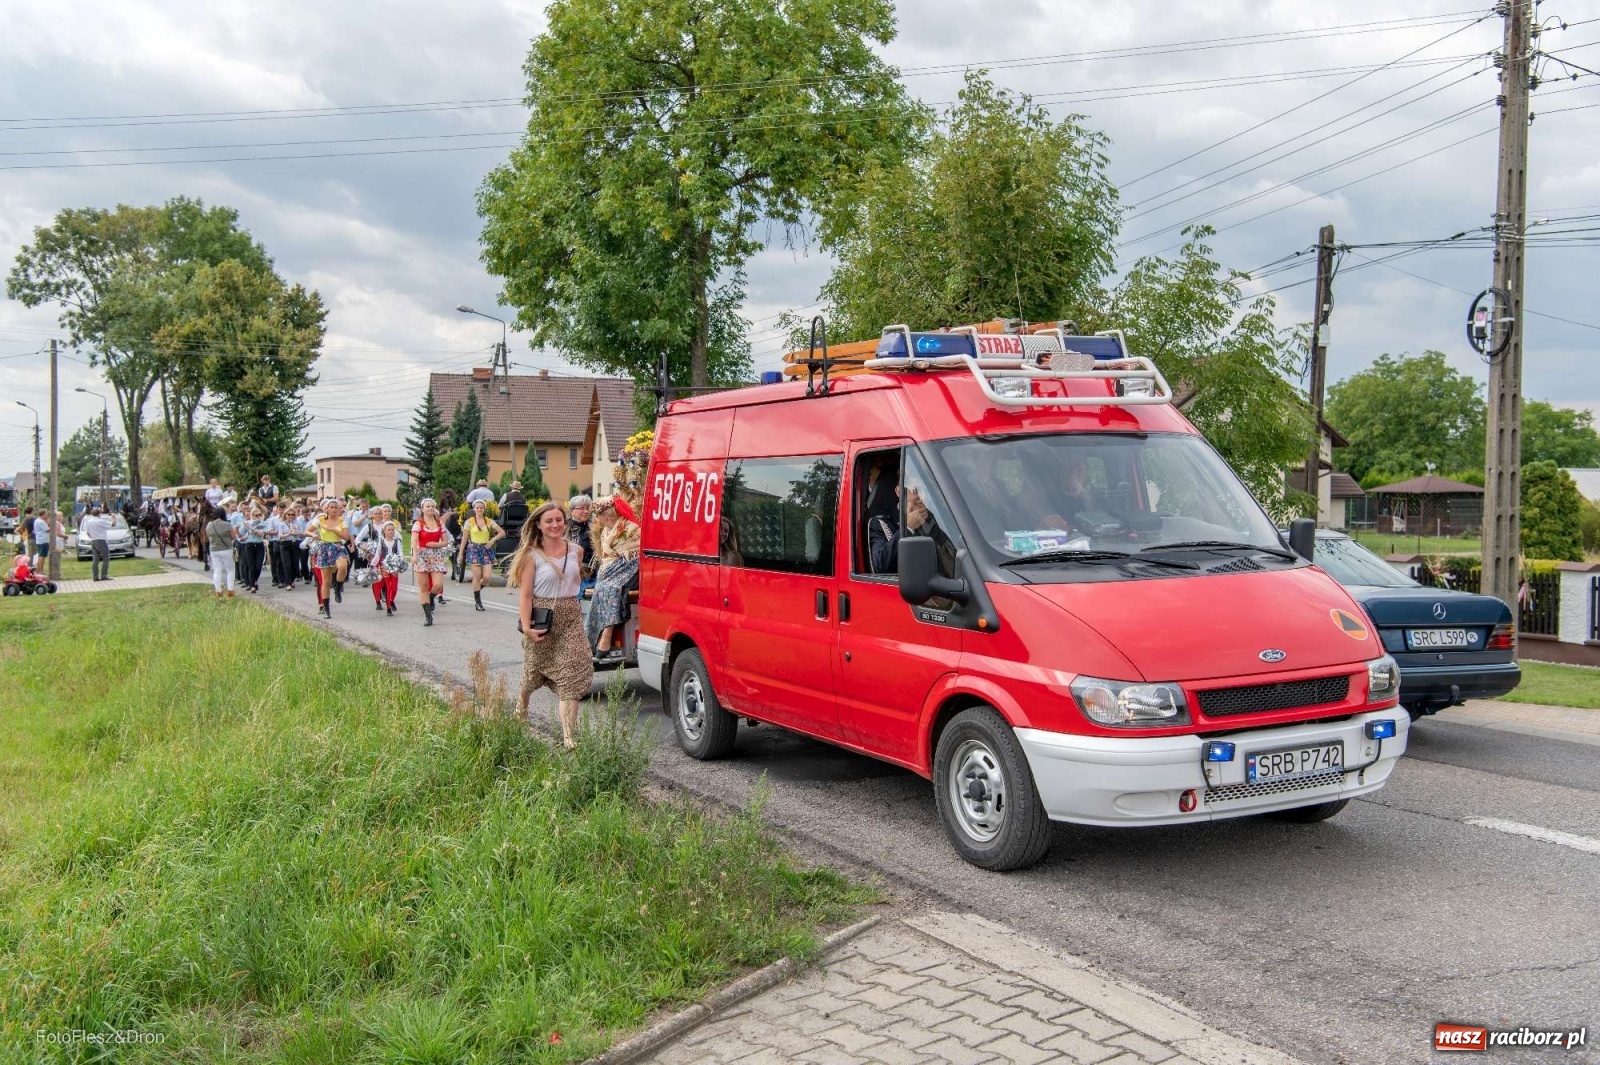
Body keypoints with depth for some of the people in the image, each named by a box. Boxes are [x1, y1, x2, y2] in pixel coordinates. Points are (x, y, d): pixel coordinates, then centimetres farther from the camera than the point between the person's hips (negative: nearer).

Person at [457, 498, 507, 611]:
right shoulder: (469, 522, 0)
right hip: (474, 549, -2)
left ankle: (477, 589, 25)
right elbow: (464, 539, 2)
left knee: (486, 577, -7)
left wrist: (493, 539, -8)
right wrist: (460, 554, 1)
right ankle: (478, 602, 6)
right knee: (477, 577, -5)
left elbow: (502, 532, 7)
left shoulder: (489, 521, 5)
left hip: (487, 549, 2)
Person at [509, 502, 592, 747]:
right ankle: (521, 707, 49)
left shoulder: (575, 550, 5)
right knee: (534, 671, 17)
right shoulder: (532, 555, -8)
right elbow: (525, 595, -12)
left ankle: (568, 734, -13)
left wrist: (569, 607, 11)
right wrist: (526, 627, -19)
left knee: (572, 676, -10)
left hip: (570, 618, 3)